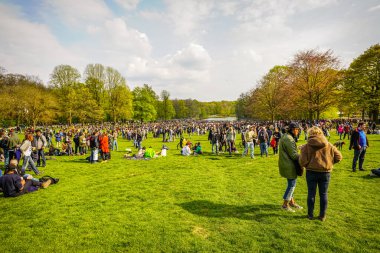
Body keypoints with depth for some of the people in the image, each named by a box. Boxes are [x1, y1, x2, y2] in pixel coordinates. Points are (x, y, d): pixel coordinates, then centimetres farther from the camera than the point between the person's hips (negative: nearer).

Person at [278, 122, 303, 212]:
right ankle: (285, 205, 11)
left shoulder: (285, 136, 12)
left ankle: (292, 202, 33)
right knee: (292, 184, 1)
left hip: (286, 164, 10)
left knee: (292, 183, 19)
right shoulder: (288, 139, -21)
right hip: (289, 165, -10)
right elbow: (294, 155, -20)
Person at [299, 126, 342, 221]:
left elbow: (303, 162, -14)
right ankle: (322, 215, 22)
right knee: (323, 194, 13)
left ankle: (310, 214, 20)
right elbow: (339, 157, 4)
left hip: (311, 172, -2)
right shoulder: (329, 145, -1)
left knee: (311, 193, 10)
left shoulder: (306, 146, -11)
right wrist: (329, 162, 16)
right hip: (325, 172, 2)